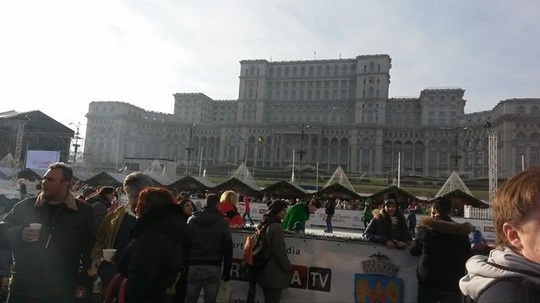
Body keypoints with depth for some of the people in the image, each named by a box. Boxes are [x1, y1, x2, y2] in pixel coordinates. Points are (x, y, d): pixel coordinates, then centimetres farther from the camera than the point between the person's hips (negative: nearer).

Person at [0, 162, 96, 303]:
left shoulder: (83, 212, 0)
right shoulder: (26, 206, 4)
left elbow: (90, 249, 3)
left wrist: (85, 282, 1)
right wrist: (20, 234, -16)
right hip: (22, 289, 2)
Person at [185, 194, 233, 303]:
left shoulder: (192, 219, 6)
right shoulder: (222, 222, -1)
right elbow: (227, 248, -2)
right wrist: (227, 270, 4)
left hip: (194, 265, 2)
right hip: (214, 267, -1)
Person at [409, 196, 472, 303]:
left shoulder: (425, 227, -8)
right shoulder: (461, 231, -2)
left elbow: (413, 251, 4)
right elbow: (467, 256, 9)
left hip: (428, 282, -1)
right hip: (453, 284, 1)